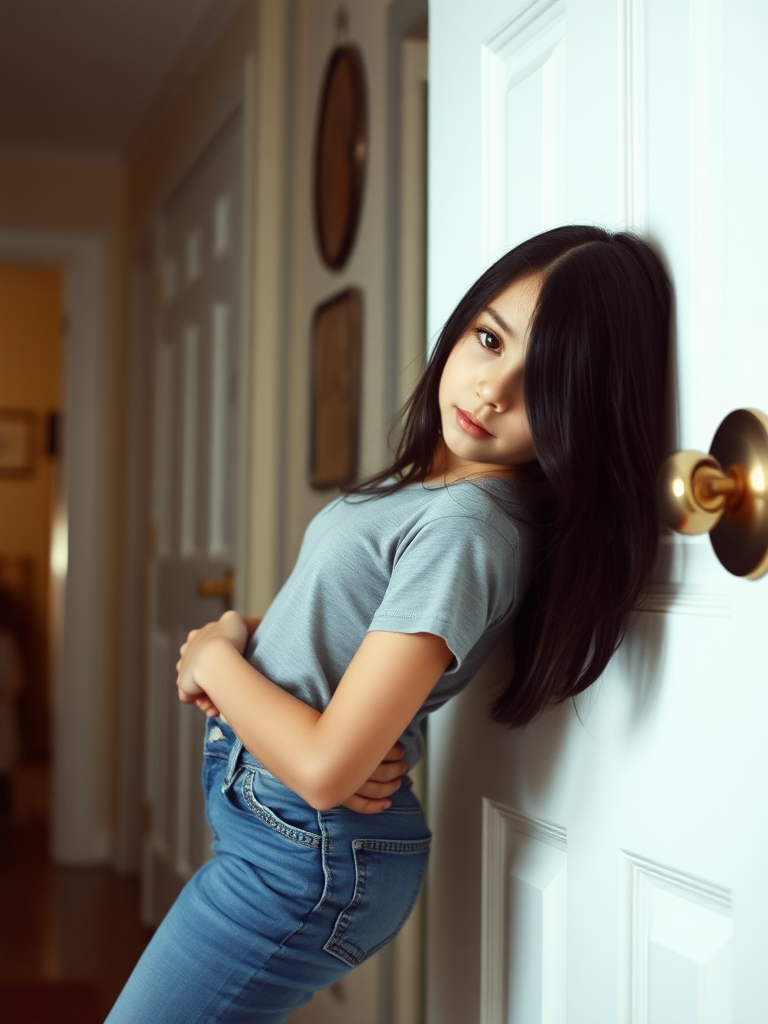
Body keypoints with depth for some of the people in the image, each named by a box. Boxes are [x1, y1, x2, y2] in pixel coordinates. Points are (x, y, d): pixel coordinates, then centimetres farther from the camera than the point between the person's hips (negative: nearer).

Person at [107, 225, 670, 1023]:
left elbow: (323, 767, -27)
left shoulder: (467, 526, -25)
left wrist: (214, 655, -10)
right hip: (260, 811, 9)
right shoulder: (427, 480, 4)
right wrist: (238, 635, -9)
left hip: (298, 858, -8)